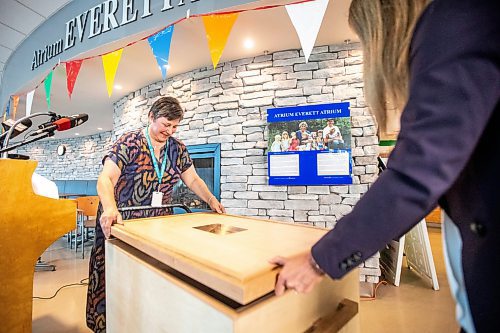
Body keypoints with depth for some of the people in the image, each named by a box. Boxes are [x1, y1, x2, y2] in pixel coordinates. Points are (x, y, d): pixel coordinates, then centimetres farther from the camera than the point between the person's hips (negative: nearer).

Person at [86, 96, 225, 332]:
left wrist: (211, 200, -6)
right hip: (121, 223, -3)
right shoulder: (129, 143, -9)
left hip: (158, 223, 4)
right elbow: (105, 179, -16)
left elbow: (193, 180, 7)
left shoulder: (178, 149, 4)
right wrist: (109, 208, -34)